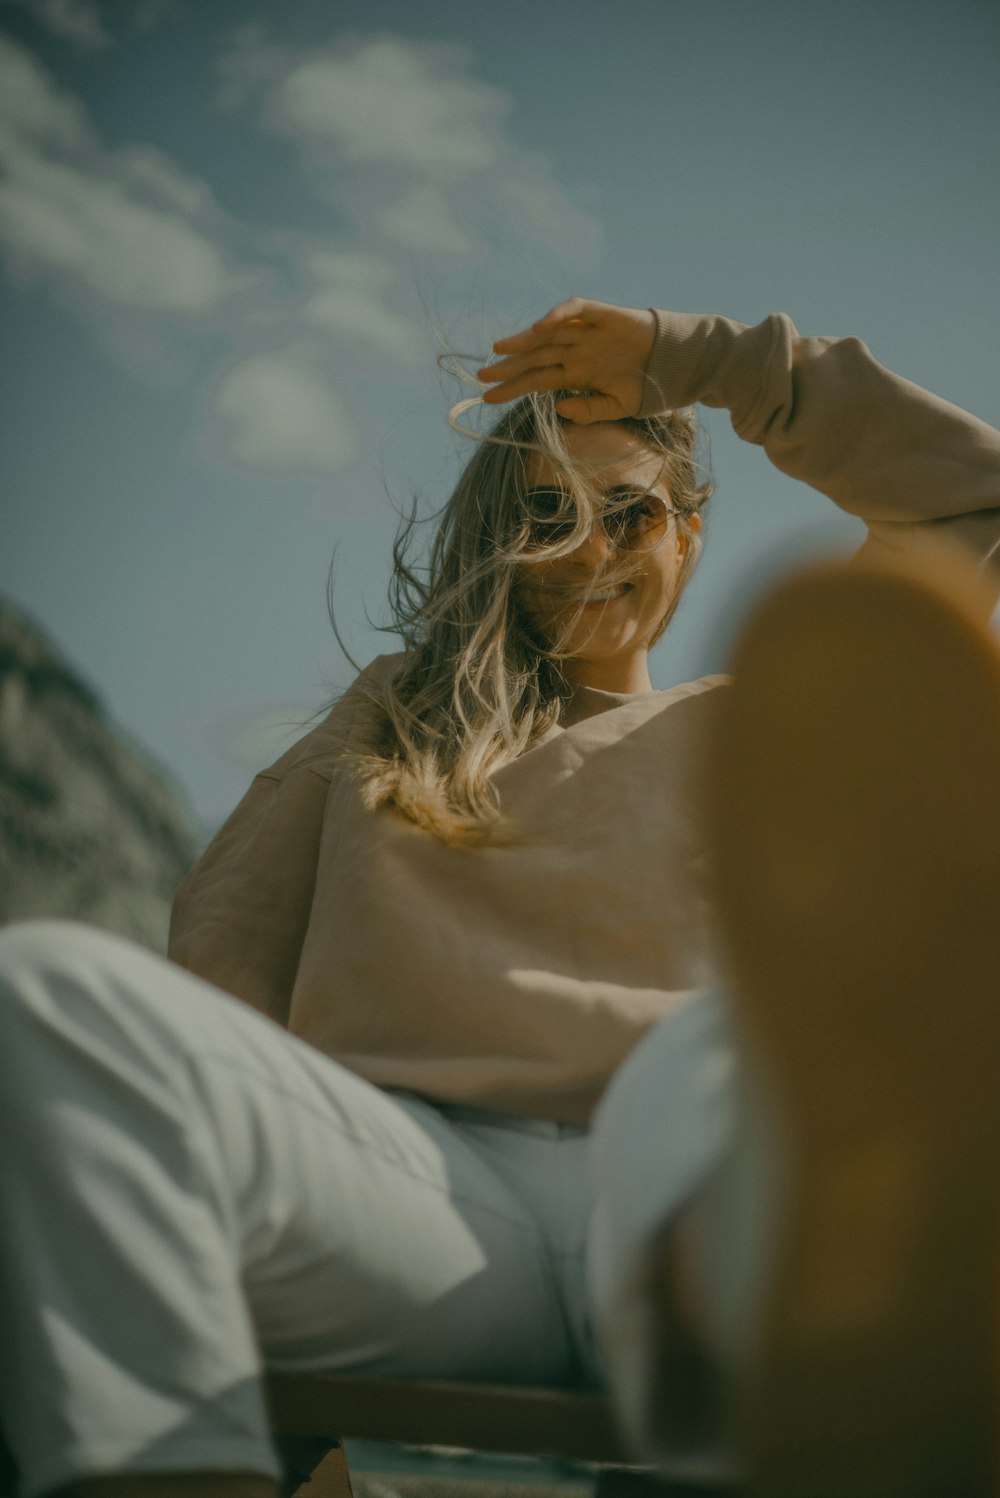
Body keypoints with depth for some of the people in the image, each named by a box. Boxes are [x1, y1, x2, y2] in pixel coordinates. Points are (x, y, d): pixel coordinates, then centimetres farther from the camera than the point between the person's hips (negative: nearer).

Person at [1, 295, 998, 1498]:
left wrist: (698, 362, 30)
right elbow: (228, 936, 27)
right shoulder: (391, 724, 37)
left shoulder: (749, 739, 33)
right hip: (415, 1166, 1)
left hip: (667, 1165, -1)